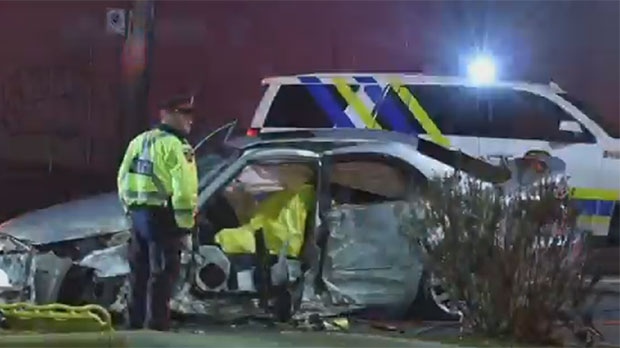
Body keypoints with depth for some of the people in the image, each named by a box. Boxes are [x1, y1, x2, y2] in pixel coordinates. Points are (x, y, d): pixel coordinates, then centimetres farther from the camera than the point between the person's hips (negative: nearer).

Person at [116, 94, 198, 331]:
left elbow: (123, 179, 18)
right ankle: (156, 326, -7)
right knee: (162, 275, -5)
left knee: (139, 273, 16)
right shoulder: (176, 146, -12)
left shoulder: (139, 142, 17)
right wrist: (185, 222, -15)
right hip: (162, 217, -9)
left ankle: (134, 324, 22)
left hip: (138, 213, 9)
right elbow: (184, 188, -20)